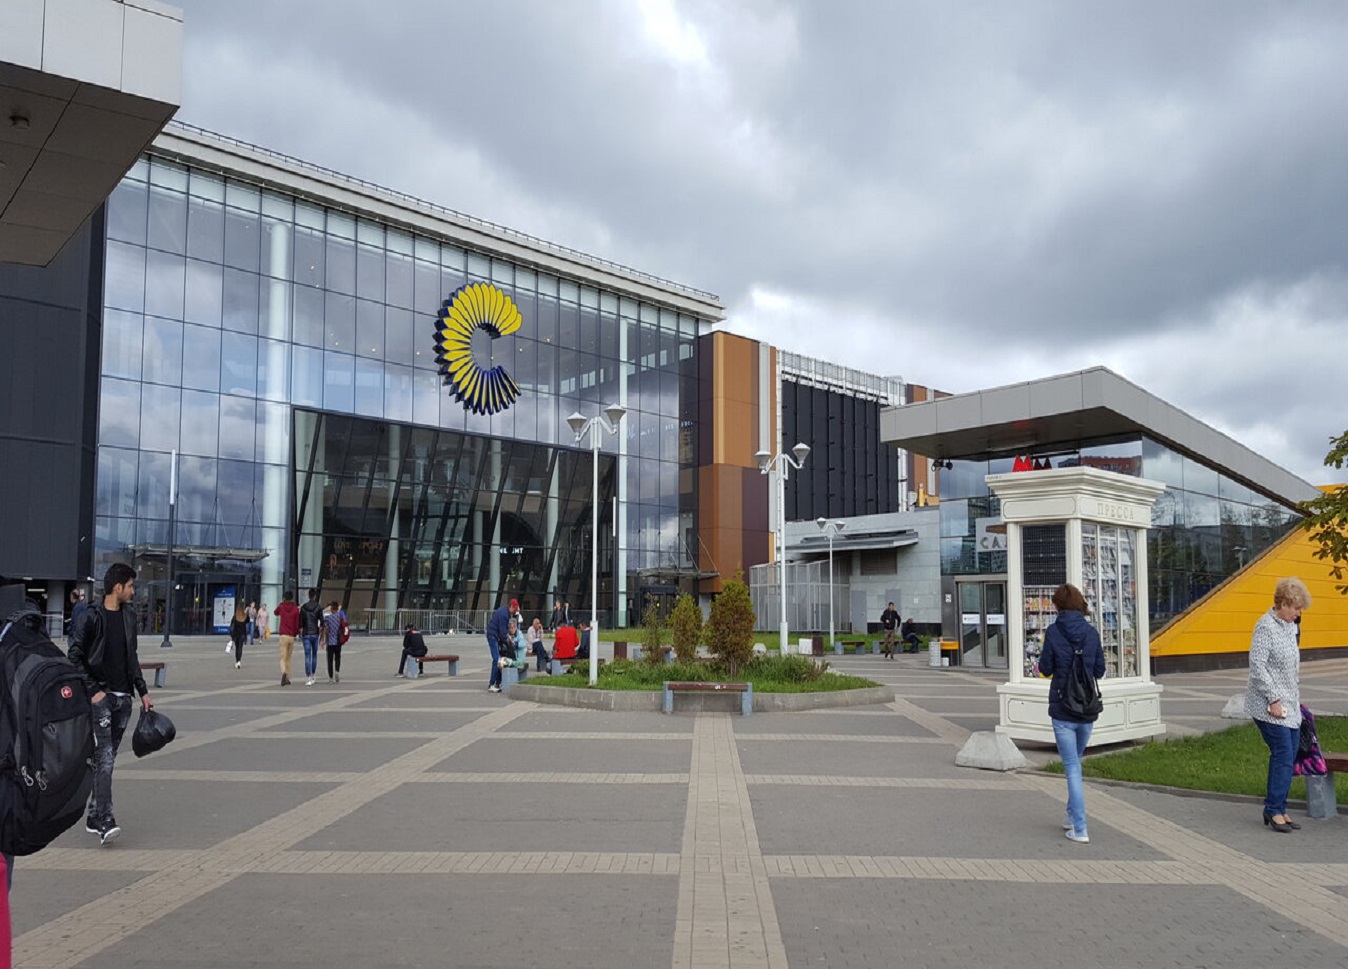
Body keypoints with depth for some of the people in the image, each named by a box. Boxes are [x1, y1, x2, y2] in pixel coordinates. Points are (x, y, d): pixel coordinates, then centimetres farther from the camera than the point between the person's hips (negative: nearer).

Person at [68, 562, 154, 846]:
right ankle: (105, 821, -13)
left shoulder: (129, 615, 12)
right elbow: (75, 656, -8)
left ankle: (94, 817, 18)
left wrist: (142, 691, 16)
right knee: (104, 758, -12)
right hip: (100, 696, -6)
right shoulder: (92, 617, -8)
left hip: (123, 697, 6)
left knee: (108, 758, 9)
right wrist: (93, 690, -13)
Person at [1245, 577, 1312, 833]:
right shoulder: (1266, 627, -14)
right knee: (1283, 754, -9)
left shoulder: (1290, 627, 14)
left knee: (1287, 756, 8)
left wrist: (1296, 695, 19)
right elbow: (1257, 666, -18)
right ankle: (1274, 810, 0)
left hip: (1290, 706, 9)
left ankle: (1277, 809, 15)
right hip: (1269, 706, -9)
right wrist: (1273, 699, -19)